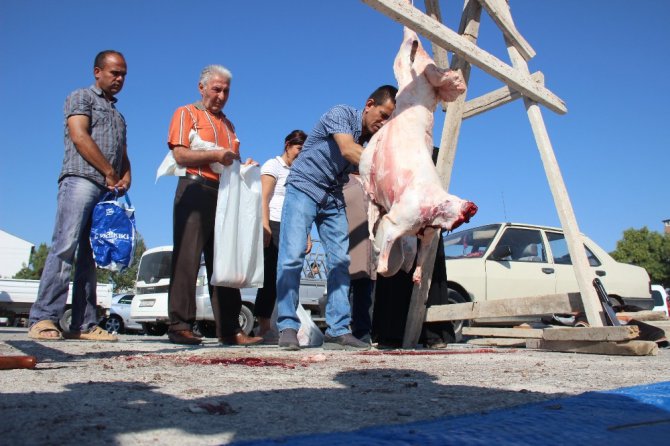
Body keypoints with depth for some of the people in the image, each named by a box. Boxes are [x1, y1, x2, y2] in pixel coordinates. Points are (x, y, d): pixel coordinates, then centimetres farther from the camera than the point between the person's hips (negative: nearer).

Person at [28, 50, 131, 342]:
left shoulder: (118, 115, 31)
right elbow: (79, 136, -6)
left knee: (91, 256, 1)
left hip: (108, 191, 7)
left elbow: (123, 155, 26)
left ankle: (83, 324, -1)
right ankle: (43, 319, -18)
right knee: (65, 247, -17)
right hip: (80, 179, -7)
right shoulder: (81, 97, 10)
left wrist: (125, 178, 4)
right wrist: (110, 173, -8)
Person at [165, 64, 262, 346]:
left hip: (225, 195, 6)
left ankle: (229, 330, 2)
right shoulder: (186, 113, 7)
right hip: (195, 191, -6)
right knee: (187, 260, -7)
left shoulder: (228, 124, 27)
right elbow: (180, 155, -7)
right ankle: (180, 326, -3)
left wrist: (243, 165, 5)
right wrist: (215, 155, -18)